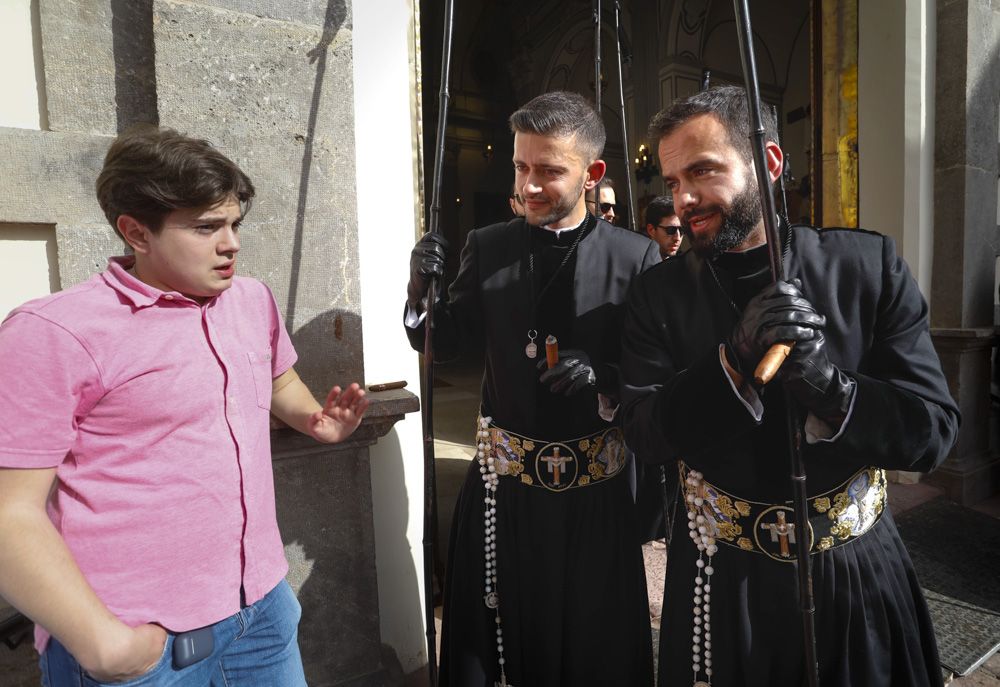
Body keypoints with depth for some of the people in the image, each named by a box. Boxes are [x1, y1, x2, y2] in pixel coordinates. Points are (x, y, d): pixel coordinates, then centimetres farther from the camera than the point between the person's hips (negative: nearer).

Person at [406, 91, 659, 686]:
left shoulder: (635, 256, -5)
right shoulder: (488, 247, 1)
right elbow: (442, 343, 5)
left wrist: (604, 373, -22)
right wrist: (422, 287, -13)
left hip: (596, 487, -1)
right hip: (505, 483, 2)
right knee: (490, 634, 15)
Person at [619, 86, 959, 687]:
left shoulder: (869, 264, -7)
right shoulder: (659, 293, -6)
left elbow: (934, 429, -9)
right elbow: (647, 434, -13)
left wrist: (829, 387, -27)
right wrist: (735, 360, -27)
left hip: (858, 571, 1)